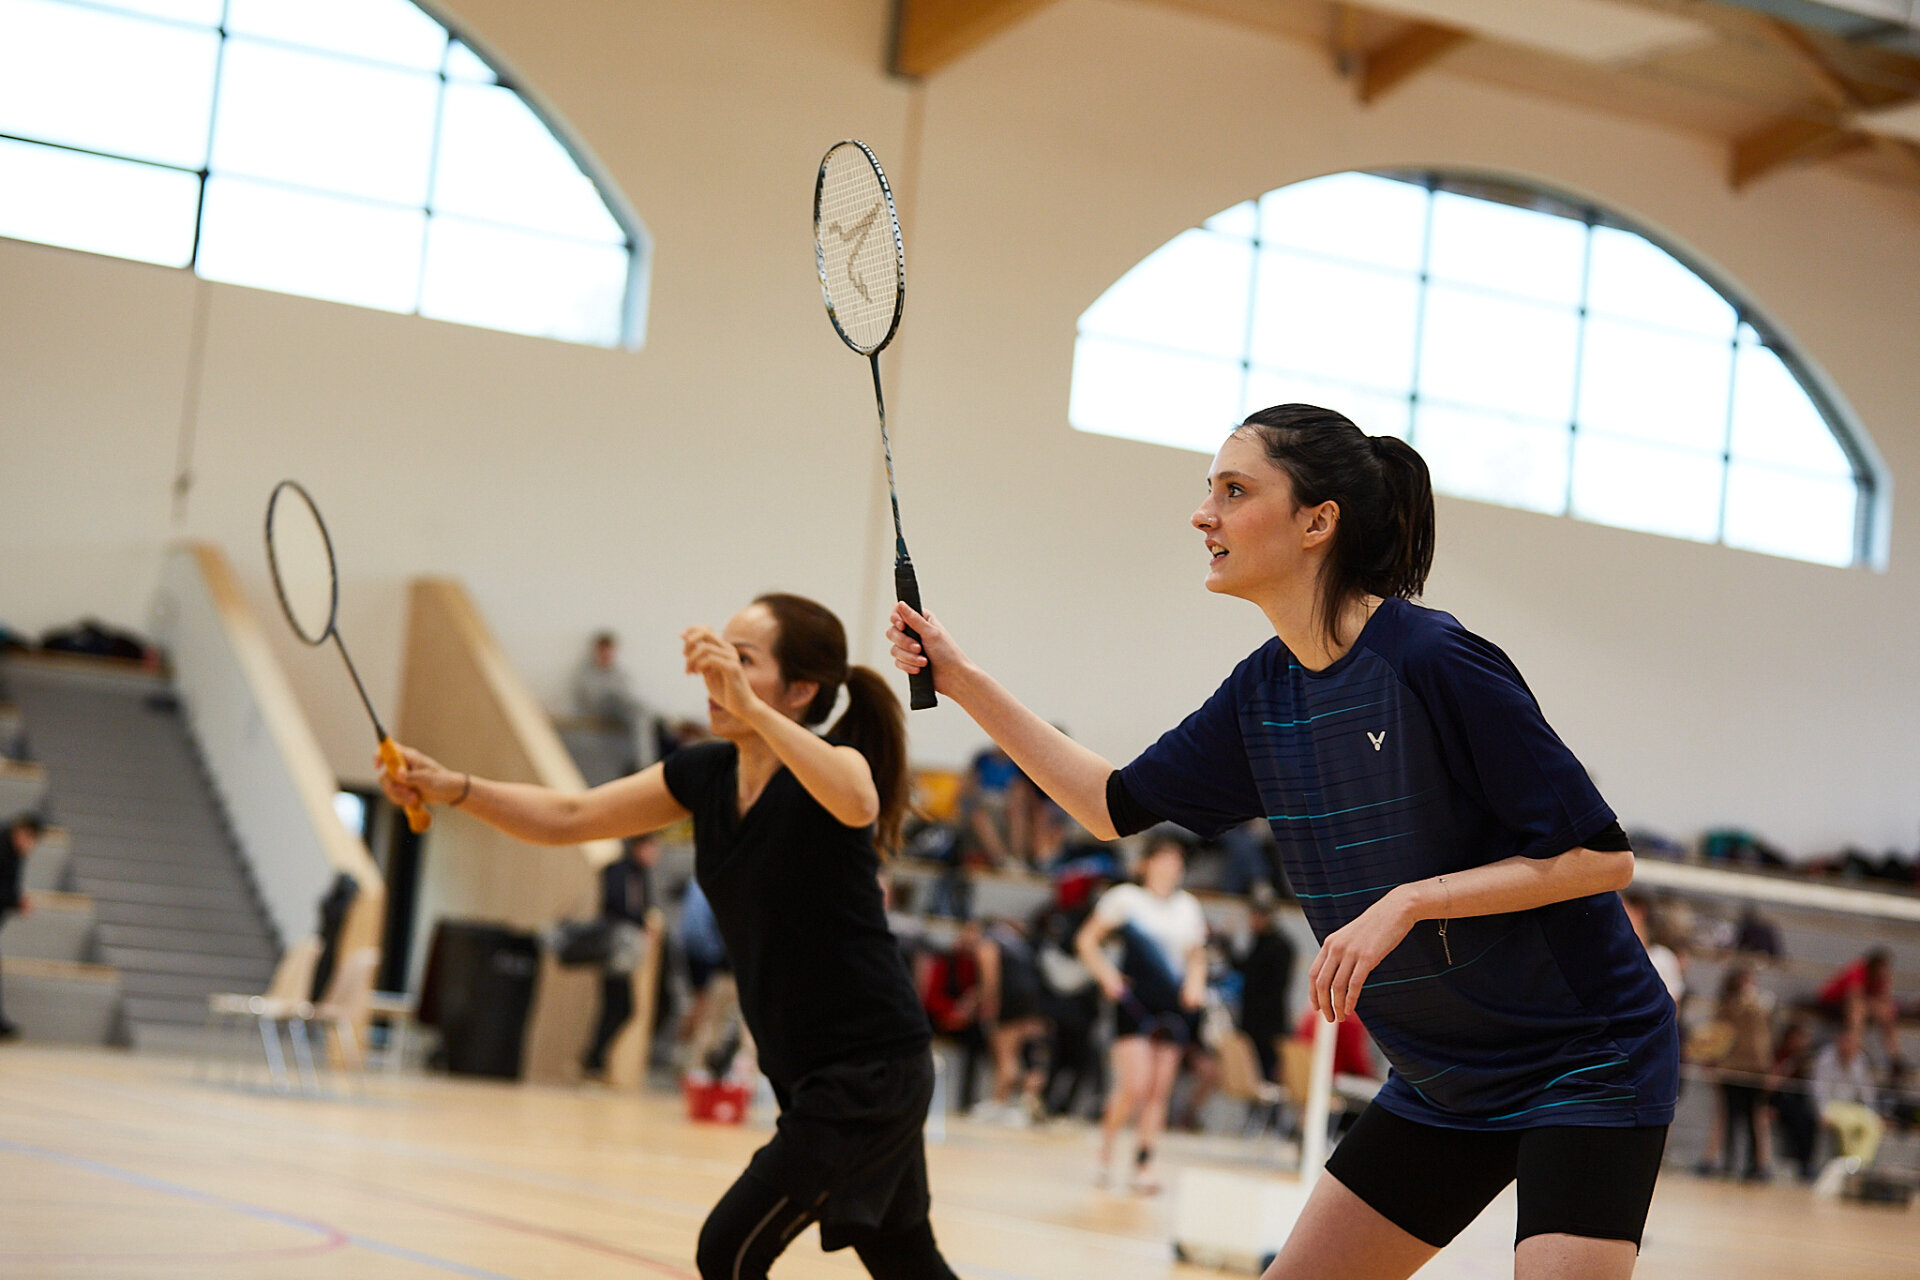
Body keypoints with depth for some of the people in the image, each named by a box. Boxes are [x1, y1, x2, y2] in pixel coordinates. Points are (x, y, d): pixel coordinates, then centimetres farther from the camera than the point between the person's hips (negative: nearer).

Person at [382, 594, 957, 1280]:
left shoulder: (835, 760, -17)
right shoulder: (704, 773, 4)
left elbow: (856, 803, -42)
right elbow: (568, 817, 4)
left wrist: (749, 708, -48)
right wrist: (454, 787, -10)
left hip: (870, 1071, -8)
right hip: (811, 1076, 8)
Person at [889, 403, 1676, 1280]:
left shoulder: (1433, 662, -21)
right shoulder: (1264, 692, 1)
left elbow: (1601, 855, -20)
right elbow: (1117, 805, 14)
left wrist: (1409, 899, -26)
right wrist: (963, 682, 9)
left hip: (1585, 1067, -7)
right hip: (1442, 1084, 7)